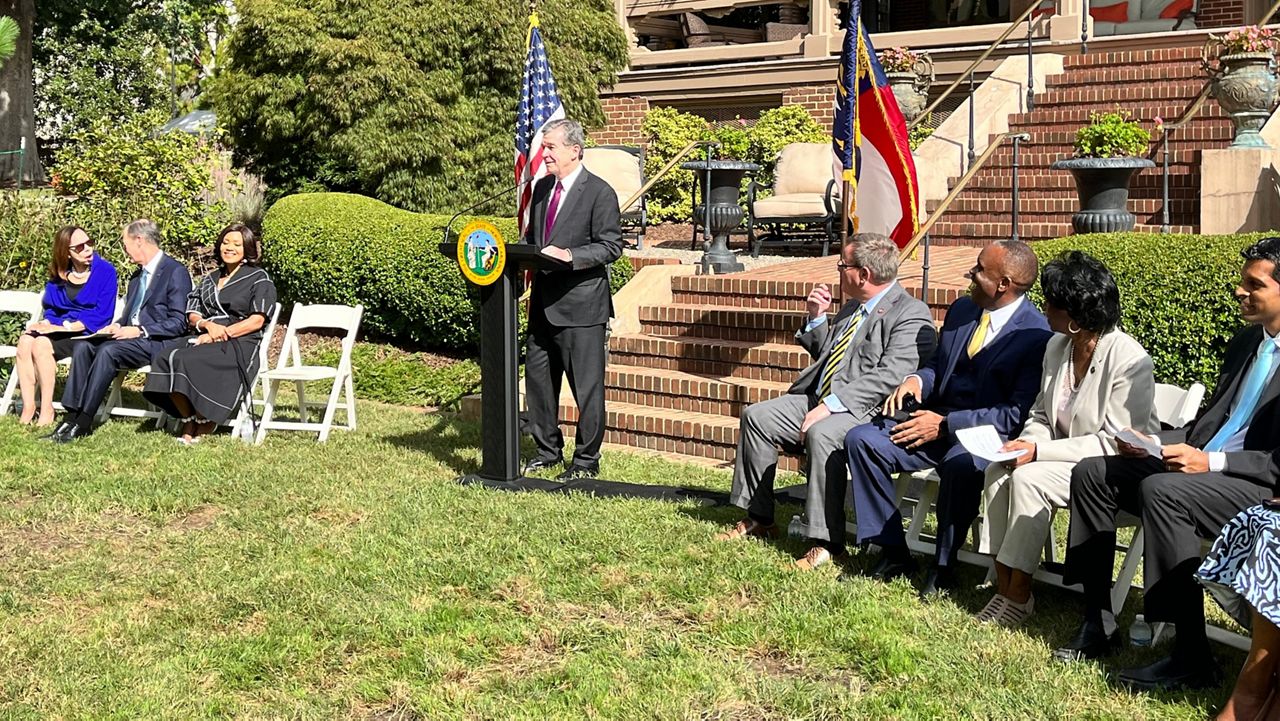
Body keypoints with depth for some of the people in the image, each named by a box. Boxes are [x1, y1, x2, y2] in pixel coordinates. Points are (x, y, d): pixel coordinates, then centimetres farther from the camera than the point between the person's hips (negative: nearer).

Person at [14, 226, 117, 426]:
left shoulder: (105, 271, -5)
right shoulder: (58, 275, 12)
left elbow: (102, 315, -11)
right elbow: (50, 307, 17)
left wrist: (65, 327, -17)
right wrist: (47, 323, -7)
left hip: (87, 333, -5)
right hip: (59, 329, 5)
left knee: (42, 343, -29)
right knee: (25, 340, -23)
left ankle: (47, 410, -22)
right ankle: (28, 408, -23)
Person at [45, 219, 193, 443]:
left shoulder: (176, 272, -7)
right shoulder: (137, 276, 22)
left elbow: (179, 323, -14)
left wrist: (140, 331, -20)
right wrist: (118, 326, 4)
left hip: (156, 342, -8)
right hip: (130, 336, 8)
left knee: (108, 350, -30)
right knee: (83, 346, -14)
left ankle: (83, 422, -28)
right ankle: (71, 415, -21)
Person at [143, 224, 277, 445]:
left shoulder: (259, 278, 6)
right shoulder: (210, 279, 25)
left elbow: (257, 321, -4)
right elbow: (192, 314, 18)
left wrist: (222, 333, -13)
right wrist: (208, 324, -6)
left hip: (240, 345, -6)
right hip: (206, 340, 6)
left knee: (187, 361, -32)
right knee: (167, 360, -26)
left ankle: (204, 423, -16)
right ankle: (188, 420, -14)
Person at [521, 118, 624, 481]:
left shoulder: (599, 193, -10)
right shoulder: (542, 188, 13)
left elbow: (611, 247, -13)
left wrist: (569, 256, -24)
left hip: (581, 305, -8)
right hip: (544, 303, 8)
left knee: (587, 386, 0)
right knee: (537, 378, 14)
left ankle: (586, 461, 11)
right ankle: (548, 450, 29)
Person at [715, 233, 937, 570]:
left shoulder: (912, 315, -11)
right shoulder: (852, 308, 19)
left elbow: (888, 377, -23)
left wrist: (830, 406, -27)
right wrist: (817, 318, 12)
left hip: (865, 410, -10)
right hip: (819, 398, 10)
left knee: (821, 434, -37)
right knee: (756, 416, 2)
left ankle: (827, 542, -30)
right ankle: (759, 518, 11)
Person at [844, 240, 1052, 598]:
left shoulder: (1038, 336, -13)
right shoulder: (961, 310, 10)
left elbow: (1017, 414, -17)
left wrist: (946, 424, -20)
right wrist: (915, 380, -3)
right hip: (935, 420, 7)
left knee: (961, 464, -40)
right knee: (860, 440, -13)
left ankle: (944, 566, -16)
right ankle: (895, 554, -6)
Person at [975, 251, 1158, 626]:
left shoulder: (1130, 360, -20)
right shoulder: (1057, 346, 5)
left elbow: (1114, 443, -21)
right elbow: (1042, 414, 14)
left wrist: (1039, 451, -24)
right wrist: (1025, 443, -10)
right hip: (1066, 459, 8)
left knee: (1029, 478, -27)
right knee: (998, 471, -18)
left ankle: (1019, 595, -16)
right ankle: (1003, 586, -15)